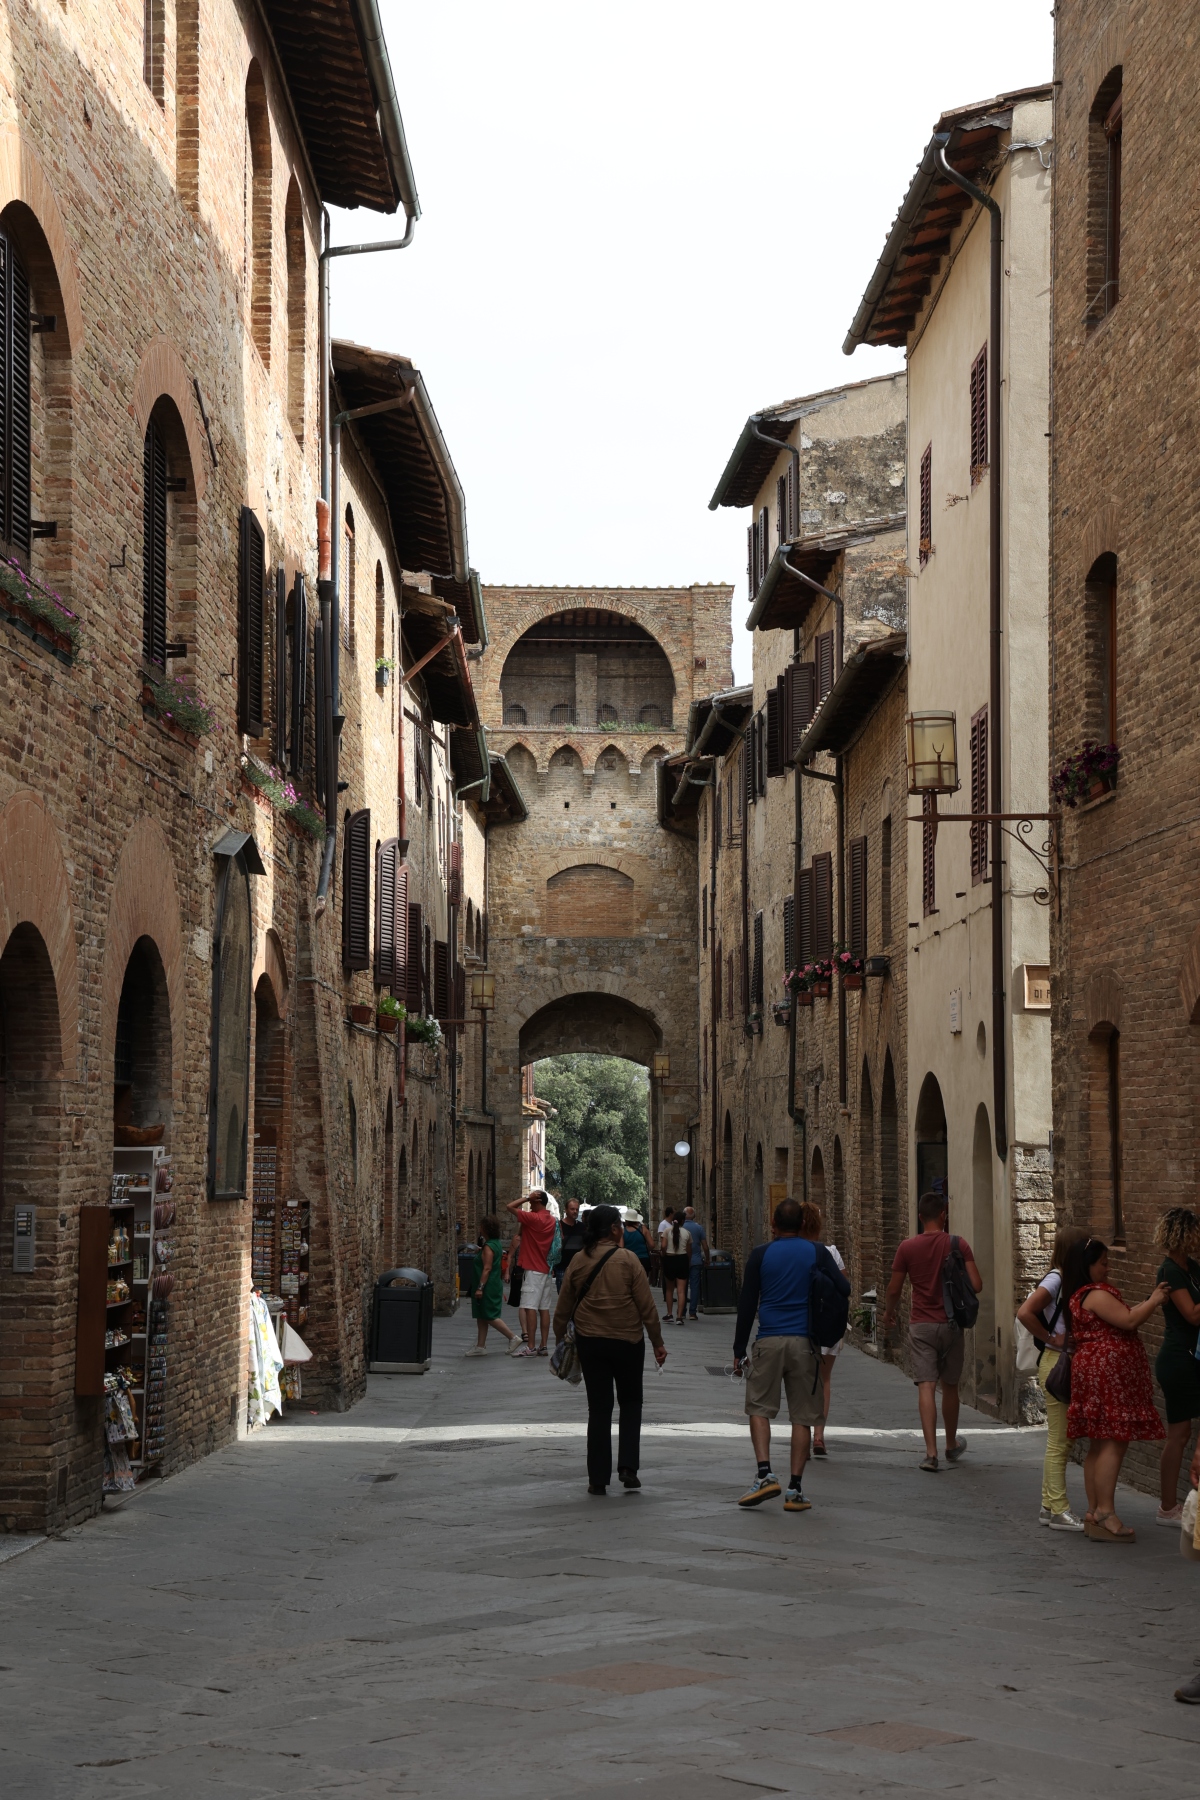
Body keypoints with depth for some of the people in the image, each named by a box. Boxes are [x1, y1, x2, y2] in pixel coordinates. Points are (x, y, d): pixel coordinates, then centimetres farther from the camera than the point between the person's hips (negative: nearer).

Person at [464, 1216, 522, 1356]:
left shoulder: (488, 1247, -19)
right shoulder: (496, 1243, 11)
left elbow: (487, 1268, -23)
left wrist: (480, 1287, -23)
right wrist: (480, 1251, 17)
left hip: (488, 1286, -10)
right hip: (494, 1285, 10)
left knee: (490, 1316, -4)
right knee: (482, 1317, 12)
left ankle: (513, 1337, 0)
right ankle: (481, 1346, 14)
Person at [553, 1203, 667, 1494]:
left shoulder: (578, 1262, 0)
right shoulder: (627, 1260, -10)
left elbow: (563, 1308, 6)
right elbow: (647, 1305, -9)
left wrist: (559, 1339, 20)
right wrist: (658, 1342, 0)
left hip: (590, 1342, 2)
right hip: (628, 1341, -2)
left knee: (598, 1408, 8)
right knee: (630, 1403, 15)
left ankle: (598, 1478, 8)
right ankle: (628, 1467, 3)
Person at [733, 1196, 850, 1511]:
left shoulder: (760, 1254, 3)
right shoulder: (817, 1253, 4)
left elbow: (746, 1304, 4)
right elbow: (844, 1290, -1)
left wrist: (739, 1350, 10)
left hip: (769, 1341, -1)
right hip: (805, 1343, 1)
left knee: (758, 1408, 9)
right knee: (802, 1416, 5)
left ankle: (765, 1476, -8)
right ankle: (795, 1490, 2)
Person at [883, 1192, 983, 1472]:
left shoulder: (908, 1247, -4)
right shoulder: (959, 1245, -5)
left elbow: (894, 1289, 1)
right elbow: (976, 1285, -10)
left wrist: (889, 1313, 21)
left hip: (921, 1325, -1)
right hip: (951, 1324, 1)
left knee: (926, 1387, -6)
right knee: (950, 1386, 16)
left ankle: (931, 1451, -17)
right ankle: (952, 1445, 33)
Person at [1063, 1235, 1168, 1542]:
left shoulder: (1081, 1296, 18)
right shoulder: (1096, 1294, -14)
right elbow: (1128, 1320, -16)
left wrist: (1149, 1303, 24)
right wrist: (1154, 1301, -3)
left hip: (1094, 1373, 11)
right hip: (1107, 1371, -11)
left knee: (1099, 1445, 12)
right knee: (1113, 1442, -13)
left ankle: (1094, 1512, 14)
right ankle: (1105, 1516, -17)